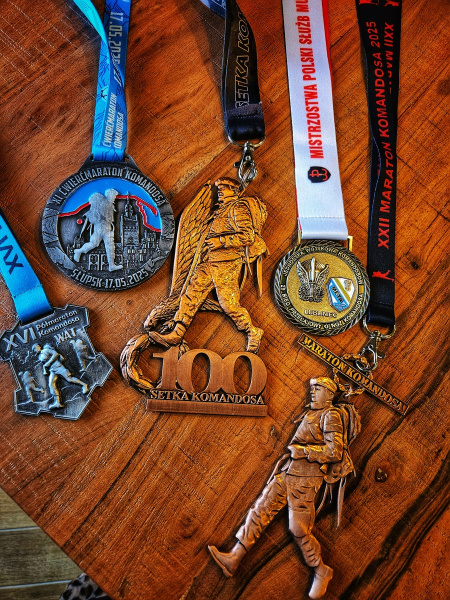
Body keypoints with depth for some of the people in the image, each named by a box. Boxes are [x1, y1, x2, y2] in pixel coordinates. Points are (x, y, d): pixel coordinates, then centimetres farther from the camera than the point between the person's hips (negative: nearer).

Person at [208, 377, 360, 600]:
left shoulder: (331, 416, -9)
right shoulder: (310, 414, 16)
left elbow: (335, 451, -19)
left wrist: (301, 451, -15)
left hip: (304, 478, -8)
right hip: (287, 472, 8)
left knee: (299, 529, -2)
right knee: (260, 510, 4)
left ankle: (322, 572, 22)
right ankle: (233, 560, 7)